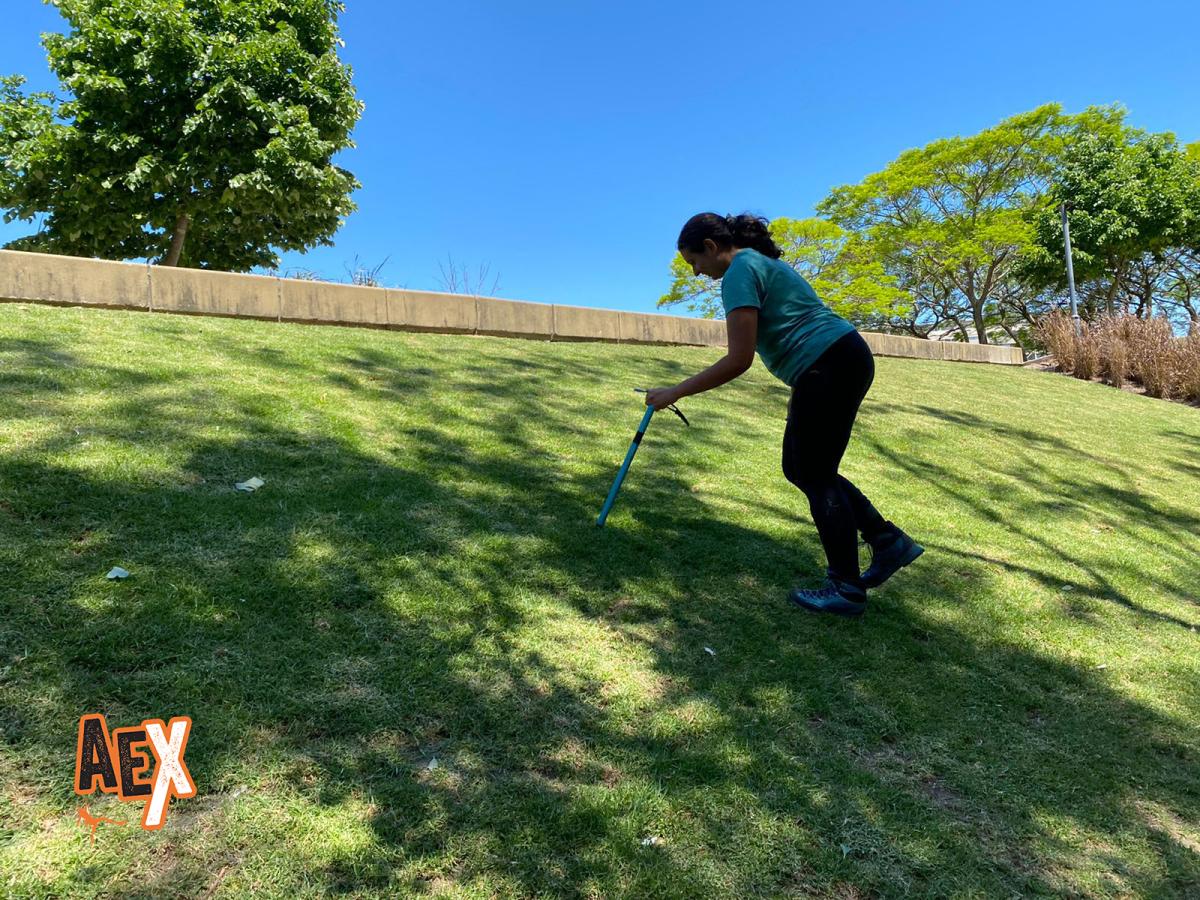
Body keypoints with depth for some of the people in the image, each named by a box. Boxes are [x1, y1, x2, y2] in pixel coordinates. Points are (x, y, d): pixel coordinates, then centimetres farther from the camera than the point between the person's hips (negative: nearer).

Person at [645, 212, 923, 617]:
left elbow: (738, 360, -18)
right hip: (846, 359, 10)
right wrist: (801, 390, 26)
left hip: (829, 366, -10)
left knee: (815, 476, -1)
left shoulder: (740, 271, -11)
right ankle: (889, 541, 18)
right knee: (798, 467, 15)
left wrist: (675, 392, -12)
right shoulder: (761, 262, 20)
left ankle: (846, 588, 9)